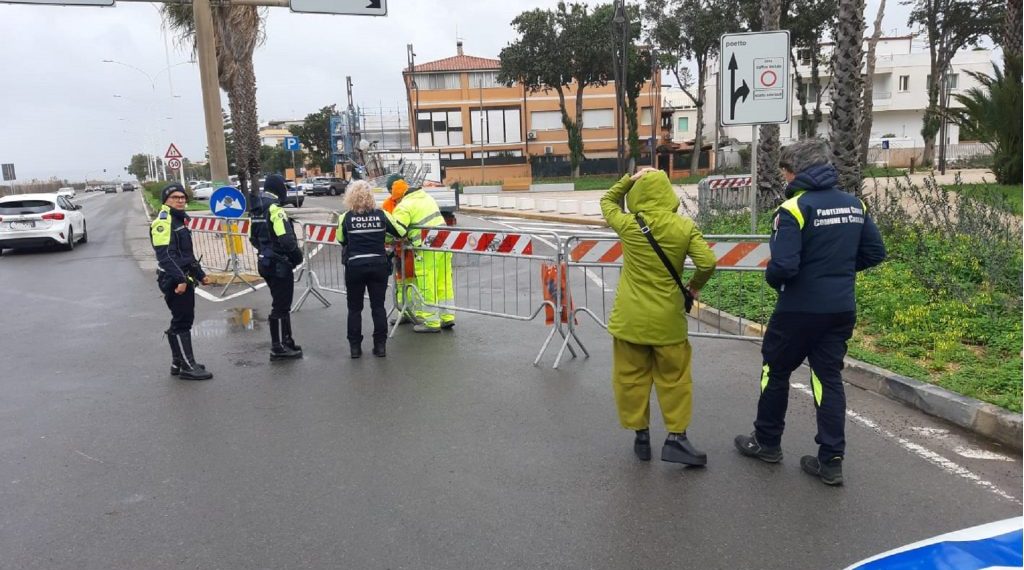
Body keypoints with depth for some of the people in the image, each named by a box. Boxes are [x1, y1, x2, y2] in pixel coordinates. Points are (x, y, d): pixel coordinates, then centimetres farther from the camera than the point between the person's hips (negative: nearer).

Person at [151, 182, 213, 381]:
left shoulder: (179, 220, 19)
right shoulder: (163, 221, -12)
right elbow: (166, 255, -22)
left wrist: (200, 274, 25)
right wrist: (180, 279, -28)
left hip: (184, 279, 10)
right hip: (174, 281, -10)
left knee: (183, 321, 14)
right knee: (182, 322, -7)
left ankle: (179, 363, 23)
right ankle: (187, 367, -2)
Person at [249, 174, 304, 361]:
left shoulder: (258, 209, 11)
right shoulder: (274, 208, -18)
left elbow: (254, 238, 19)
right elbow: (286, 238, -24)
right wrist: (297, 255, -9)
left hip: (266, 262, 9)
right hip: (280, 264, -9)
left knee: (281, 303, 18)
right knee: (281, 306, -1)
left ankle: (286, 341, 28)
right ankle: (278, 348, 6)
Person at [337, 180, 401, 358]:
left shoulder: (346, 218, -5)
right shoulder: (381, 215, -3)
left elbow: (341, 240, 6)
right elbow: (400, 231, 7)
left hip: (355, 267, -1)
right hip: (379, 266, 1)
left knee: (354, 308, 11)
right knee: (378, 306, 10)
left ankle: (355, 347, 13)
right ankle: (380, 345, 11)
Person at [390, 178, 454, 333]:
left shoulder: (404, 206, -9)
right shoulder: (426, 197, 15)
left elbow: (396, 231, -16)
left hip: (427, 250, -8)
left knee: (426, 287, 2)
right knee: (444, 283, 15)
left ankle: (431, 322, 9)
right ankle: (447, 317, 23)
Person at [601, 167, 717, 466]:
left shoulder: (628, 225, -6)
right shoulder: (685, 227, -7)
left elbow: (607, 201, 13)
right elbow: (708, 263, -13)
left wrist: (630, 179, 7)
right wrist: (694, 286, 4)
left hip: (630, 318, 0)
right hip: (668, 319, 0)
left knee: (631, 377, 13)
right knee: (674, 378, 13)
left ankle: (641, 435, 22)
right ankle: (676, 437, 14)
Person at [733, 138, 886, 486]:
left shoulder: (794, 208, -17)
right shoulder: (854, 204, 6)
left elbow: (784, 266, -23)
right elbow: (875, 253, 11)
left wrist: (772, 279, -2)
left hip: (800, 309, -6)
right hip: (842, 309, 6)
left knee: (775, 371, 13)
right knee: (828, 377, 11)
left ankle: (767, 442, 28)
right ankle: (831, 460, 12)